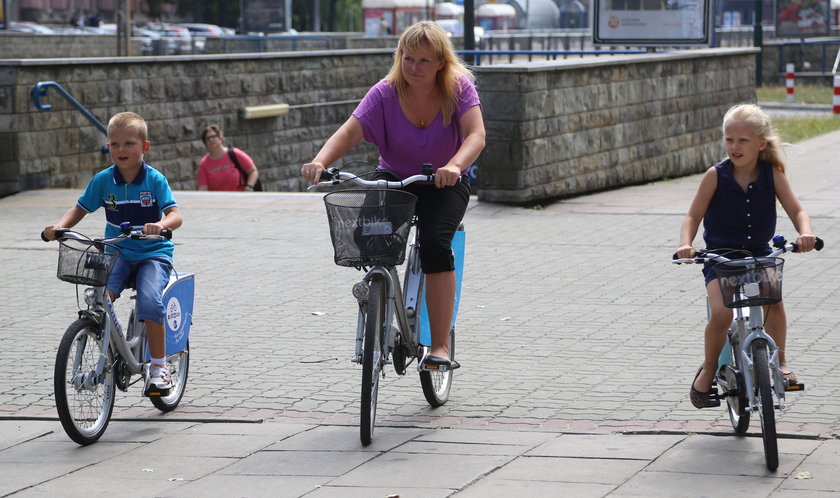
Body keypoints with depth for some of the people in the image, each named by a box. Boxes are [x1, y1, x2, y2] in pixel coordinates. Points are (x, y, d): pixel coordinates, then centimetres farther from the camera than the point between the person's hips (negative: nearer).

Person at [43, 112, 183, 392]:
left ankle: (159, 367, -12)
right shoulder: (103, 180, 0)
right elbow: (80, 209, 8)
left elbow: (175, 215, -17)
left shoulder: (155, 180, -9)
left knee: (150, 301, -27)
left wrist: (161, 225, -41)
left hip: (153, 253, -3)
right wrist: (60, 226, -12)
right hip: (117, 253, 3)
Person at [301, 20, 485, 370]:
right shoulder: (385, 93, -13)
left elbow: (476, 134, -29)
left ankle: (440, 345, -21)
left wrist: (454, 166, -51)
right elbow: (349, 133, -24)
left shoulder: (458, 88, -15)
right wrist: (320, 162, -45)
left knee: (435, 243, -29)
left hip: (444, 185, -1)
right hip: (394, 179, 1)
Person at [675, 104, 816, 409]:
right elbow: (694, 216, -7)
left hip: (759, 254, 1)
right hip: (720, 256, -1)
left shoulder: (772, 174, -6)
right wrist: (685, 244, -26)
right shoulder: (716, 176, -10)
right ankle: (709, 369, 2)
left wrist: (805, 233, -30)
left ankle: (779, 361, -9)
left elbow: (796, 211, -8)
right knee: (721, 312, -23)